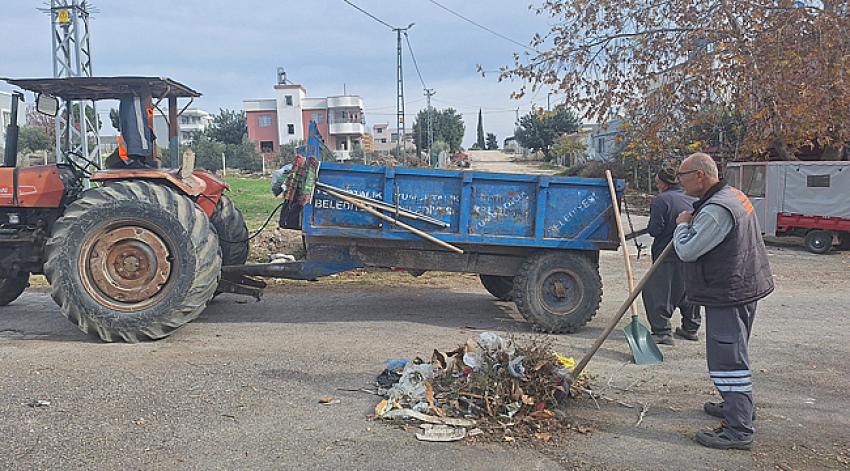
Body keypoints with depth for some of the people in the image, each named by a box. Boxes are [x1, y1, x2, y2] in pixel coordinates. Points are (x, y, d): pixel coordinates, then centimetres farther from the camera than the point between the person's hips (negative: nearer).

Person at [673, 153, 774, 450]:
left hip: (728, 295, -11)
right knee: (733, 354, 23)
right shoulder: (733, 195, 12)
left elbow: (686, 251, -23)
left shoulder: (716, 210, -24)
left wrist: (683, 224, -6)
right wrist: (691, 223, 9)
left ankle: (739, 430, -3)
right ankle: (735, 406, 39)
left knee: (728, 358, -7)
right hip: (741, 288, 11)